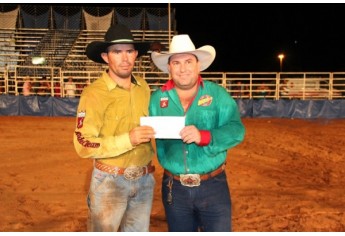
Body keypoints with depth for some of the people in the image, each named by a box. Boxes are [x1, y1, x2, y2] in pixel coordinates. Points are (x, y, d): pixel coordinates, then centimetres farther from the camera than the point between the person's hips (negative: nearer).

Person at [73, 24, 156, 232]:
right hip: (110, 180, -5)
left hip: (144, 178, 6)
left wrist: (158, 128, 0)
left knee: (139, 231, 21)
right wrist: (127, 140, -26)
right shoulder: (94, 93, -15)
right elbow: (83, 145, -18)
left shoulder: (143, 86, 3)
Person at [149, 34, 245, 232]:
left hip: (213, 185, -2)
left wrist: (204, 136, -31)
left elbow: (236, 129, -15)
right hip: (174, 187, 2)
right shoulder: (157, 98, 1)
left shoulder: (217, 94, -5)